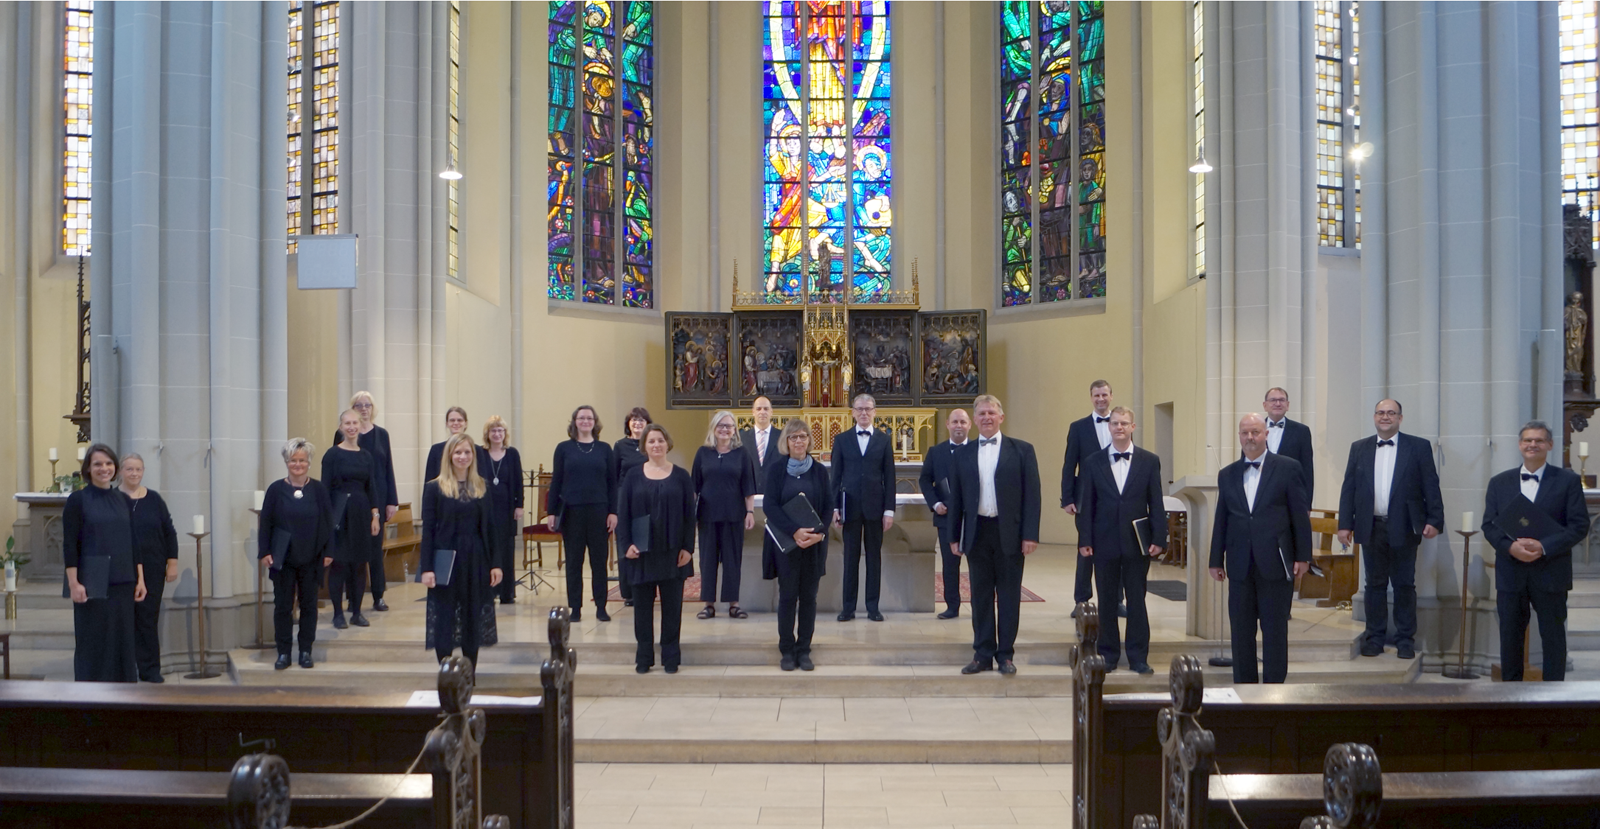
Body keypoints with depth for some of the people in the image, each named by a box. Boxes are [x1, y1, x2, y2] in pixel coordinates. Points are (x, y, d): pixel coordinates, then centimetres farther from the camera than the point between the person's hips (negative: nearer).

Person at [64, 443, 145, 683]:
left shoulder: (123, 500, 10)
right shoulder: (78, 500, -3)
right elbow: (69, 545, -7)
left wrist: (140, 579, 7)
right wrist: (73, 584, -14)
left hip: (123, 584, 4)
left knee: (122, 642, 7)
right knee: (93, 643, 2)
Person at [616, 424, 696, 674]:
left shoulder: (681, 476, 2)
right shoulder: (634, 476, 4)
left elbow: (690, 514, 1)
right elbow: (623, 512, 3)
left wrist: (687, 547, -5)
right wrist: (626, 544, -7)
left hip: (672, 552, -1)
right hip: (641, 552, 1)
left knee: (672, 605, 4)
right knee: (642, 604, 6)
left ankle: (671, 656, 14)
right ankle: (644, 657, 15)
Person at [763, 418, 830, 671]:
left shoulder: (820, 471, 4)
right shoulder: (776, 470, 0)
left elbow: (829, 506, 3)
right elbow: (770, 505, -8)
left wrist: (819, 533, -14)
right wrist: (794, 531, -20)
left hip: (814, 544, 2)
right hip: (785, 543, -1)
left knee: (808, 597, 5)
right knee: (787, 596, 1)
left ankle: (804, 650, 13)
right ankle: (787, 651, 11)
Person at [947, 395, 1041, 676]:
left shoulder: (1021, 450, 1)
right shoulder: (963, 453, 9)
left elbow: (1031, 494, -3)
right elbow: (956, 497, 10)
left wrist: (1030, 535, -9)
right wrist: (954, 536, 6)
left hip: (1009, 534, -2)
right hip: (976, 534, 2)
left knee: (1009, 596, 4)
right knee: (980, 595, 7)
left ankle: (1006, 654, 14)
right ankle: (983, 654, 15)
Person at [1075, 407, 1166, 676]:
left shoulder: (1149, 461, 3)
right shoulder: (1093, 462, 4)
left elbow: (1156, 503, 1)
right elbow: (1086, 504, 3)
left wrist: (1158, 539, -5)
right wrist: (1084, 540, -3)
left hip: (1137, 542, 0)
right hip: (1105, 542, 1)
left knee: (1137, 601, 5)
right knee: (1106, 600, 7)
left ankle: (1138, 658, 13)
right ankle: (1108, 655, 16)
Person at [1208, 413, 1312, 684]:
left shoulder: (1287, 468, 1)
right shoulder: (1227, 475, 12)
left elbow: (1300, 515, 0)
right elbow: (1221, 520, 12)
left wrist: (1303, 556, -4)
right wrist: (1216, 560, 10)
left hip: (1275, 563, -3)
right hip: (1240, 565, 3)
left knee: (1275, 629, 3)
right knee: (1241, 630, 7)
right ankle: (1244, 687, 16)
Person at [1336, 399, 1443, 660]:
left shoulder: (1419, 447, 3)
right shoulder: (1359, 448, 9)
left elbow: (1431, 486, 0)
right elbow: (1348, 488, 7)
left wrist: (1434, 519, -9)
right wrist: (1345, 524, 1)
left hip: (1403, 528, -2)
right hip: (1371, 528, 2)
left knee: (1405, 585, 4)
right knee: (1375, 584, 8)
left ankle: (1405, 640, 13)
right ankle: (1375, 638, 14)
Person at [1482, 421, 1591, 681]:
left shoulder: (1568, 481, 1)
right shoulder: (1499, 483, 8)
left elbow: (1579, 525, -5)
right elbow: (1489, 524, 4)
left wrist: (1544, 547, -19)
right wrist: (1511, 547, -15)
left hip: (1550, 574, -2)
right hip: (1510, 572, 2)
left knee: (1553, 637, 6)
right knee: (1510, 637, 9)